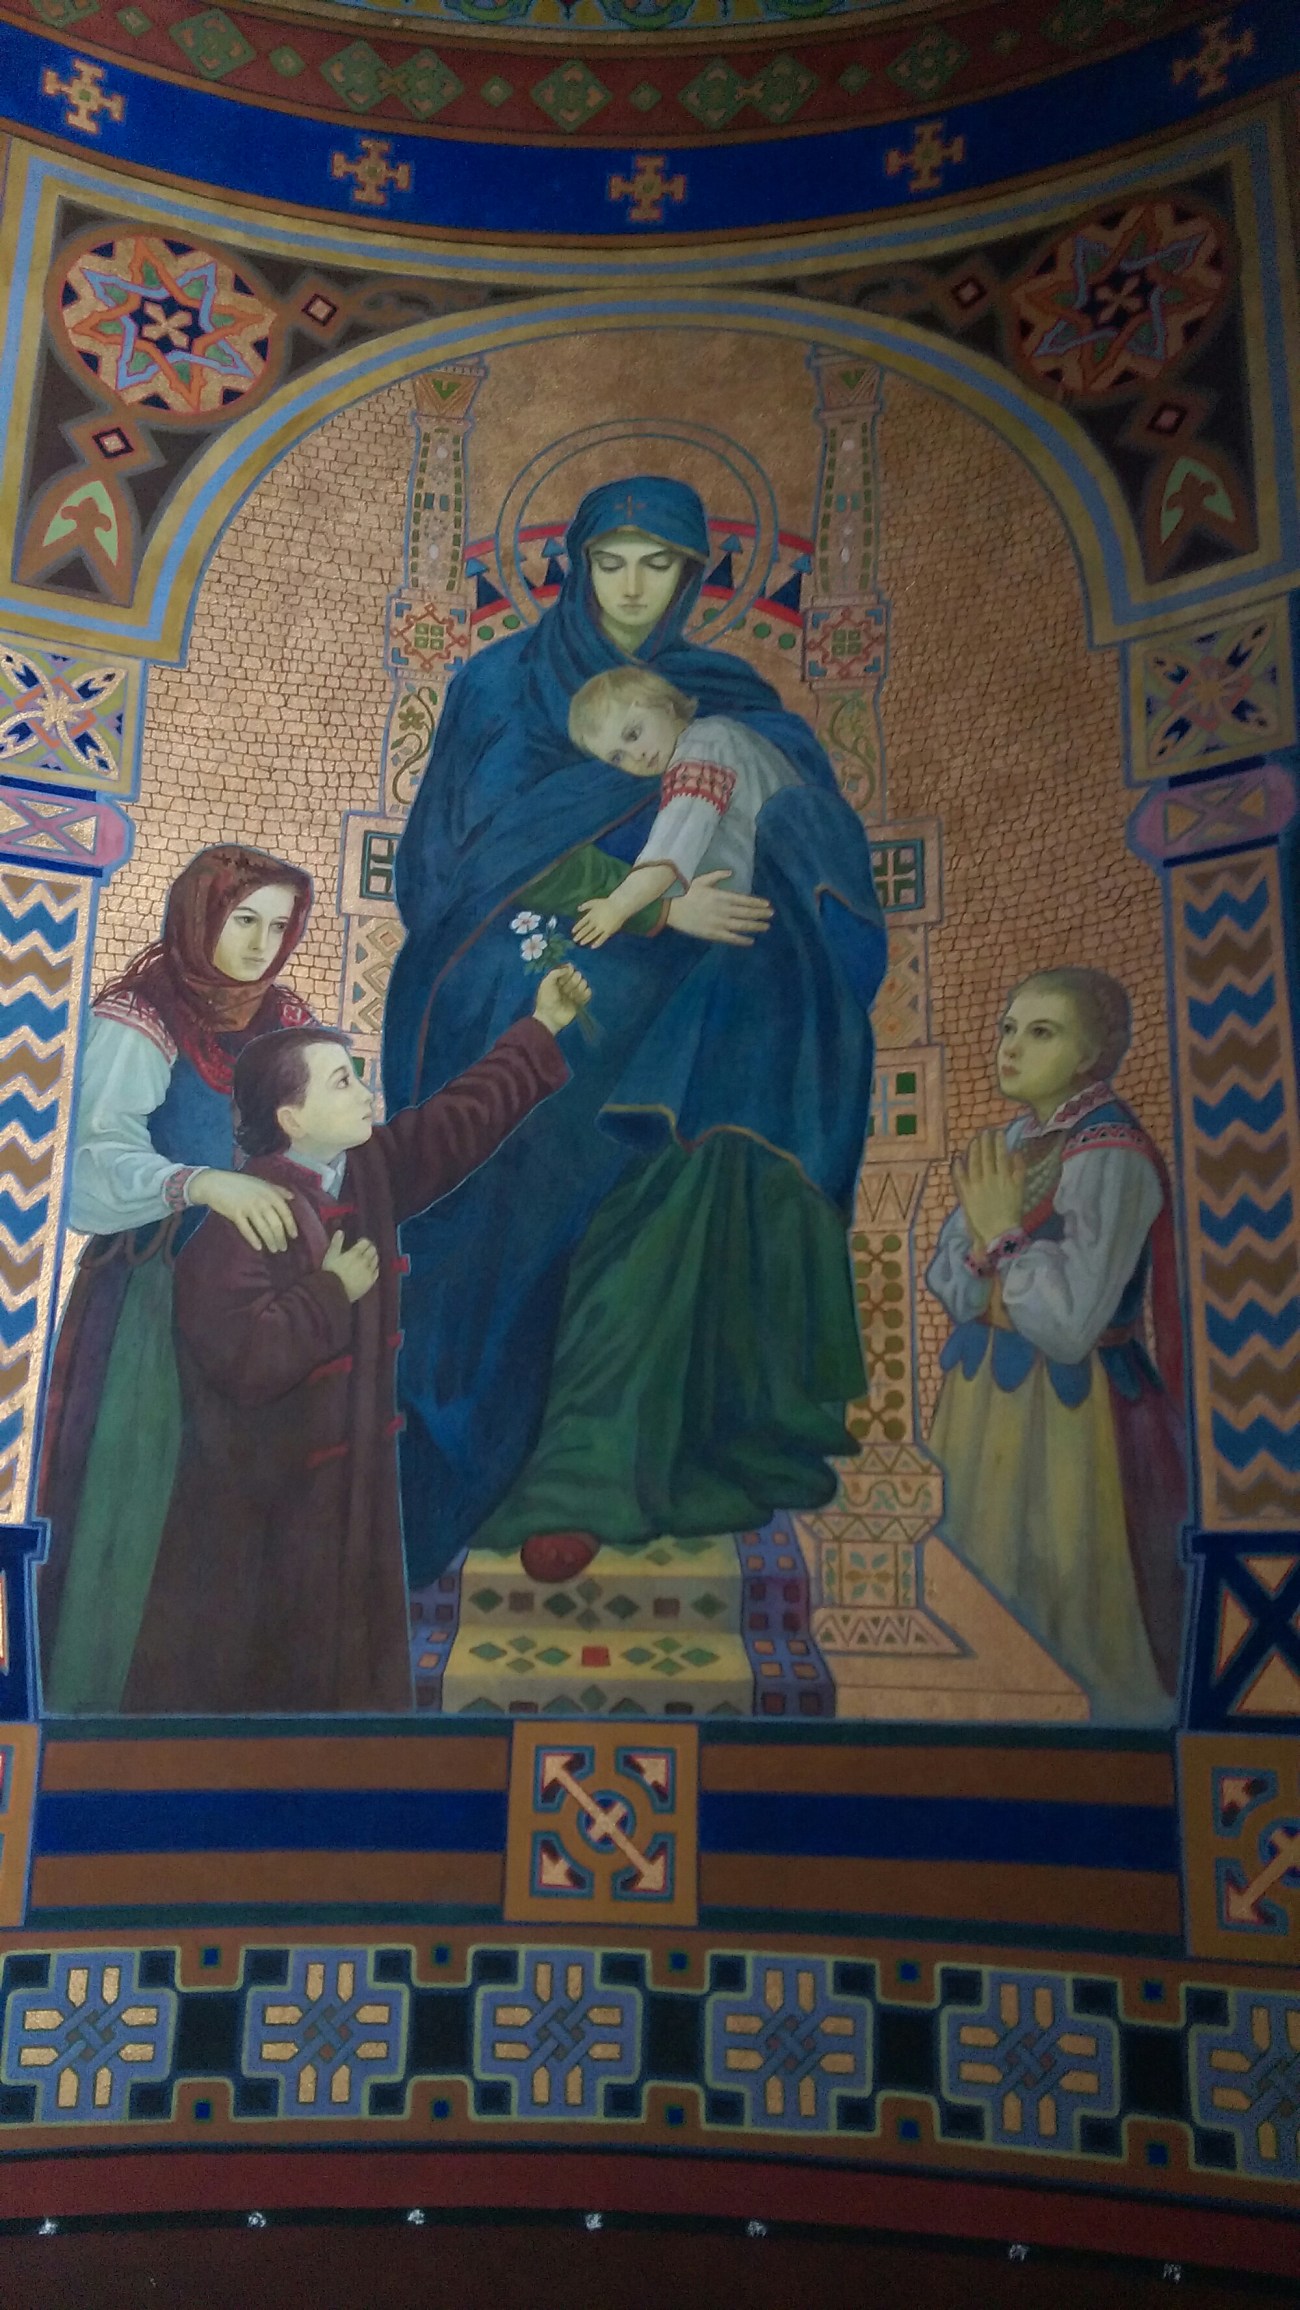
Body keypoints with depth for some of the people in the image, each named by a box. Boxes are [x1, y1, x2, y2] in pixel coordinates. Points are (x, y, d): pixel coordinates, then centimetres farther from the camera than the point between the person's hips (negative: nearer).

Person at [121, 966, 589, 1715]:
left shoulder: (371, 1171, 0)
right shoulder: (243, 1220, -25)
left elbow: (462, 1118, 9)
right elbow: (243, 1358, -33)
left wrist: (542, 1031, 9)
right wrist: (334, 1294, -21)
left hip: (352, 1477, 8)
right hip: (258, 1499, -8)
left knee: (348, 1668, 21)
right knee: (229, 1678, 8)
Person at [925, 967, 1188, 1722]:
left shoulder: (1111, 1156, -19)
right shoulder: (1012, 1141, 6)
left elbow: (1067, 1325, -25)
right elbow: (951, 1286, 6)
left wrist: (1004, 1233, -16)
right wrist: (984, 1240, -13)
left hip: (1066, 1407, -8)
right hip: (989, 1392, 8)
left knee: (1057, 1598, 5)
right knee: (988, 1596, 18)